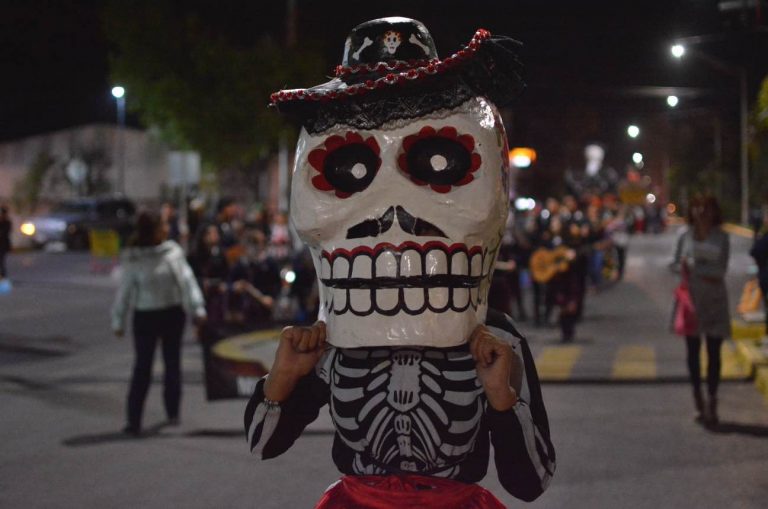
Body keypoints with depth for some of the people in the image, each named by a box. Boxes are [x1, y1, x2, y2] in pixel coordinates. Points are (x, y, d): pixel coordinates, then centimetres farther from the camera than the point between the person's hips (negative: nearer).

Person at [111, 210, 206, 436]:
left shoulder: (173, 251, -1)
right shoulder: (134, 259, -9)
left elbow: (187, 279, 1)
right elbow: (124, 291, -2)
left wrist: (197, 308, -4)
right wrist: (118, 321, 0)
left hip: (173, 314, 4)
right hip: (145, 316, -3)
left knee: (172, 363, 12)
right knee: (142, 367, -3)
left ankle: (172, 411, 23)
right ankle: (134, 420, 0)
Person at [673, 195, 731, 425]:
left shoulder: (721, 237, 2)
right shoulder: (685, 236, 4)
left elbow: (721, 270, -3)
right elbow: (677, 264, 5)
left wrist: (692, 267, -9)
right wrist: (706, 274, -9)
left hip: (715, 302, -1)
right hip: (691, 299, 1)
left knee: (713, 352, -1)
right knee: (693, 351, 5)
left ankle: (712, 402, 4)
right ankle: (698, 401, 15)